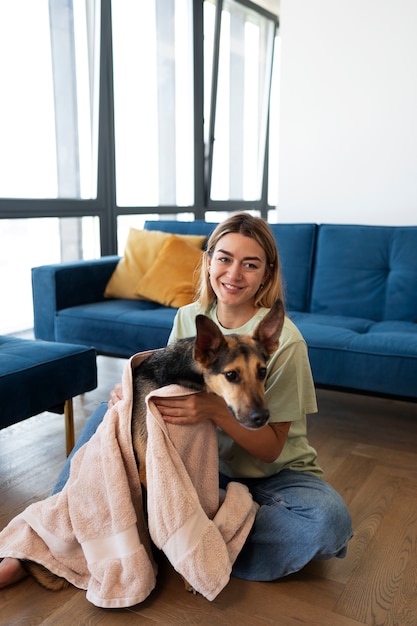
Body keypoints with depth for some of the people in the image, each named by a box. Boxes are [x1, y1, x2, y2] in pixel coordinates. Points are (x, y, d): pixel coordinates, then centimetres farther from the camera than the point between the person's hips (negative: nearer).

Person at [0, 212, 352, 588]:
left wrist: (216, 409, -36)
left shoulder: (283, 340, -21)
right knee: (116, 409, -11)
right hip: (205, 459, 3)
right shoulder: (189, 317, -6)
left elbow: (271, 447, -18)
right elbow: (167, 388, 2)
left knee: (330, 518, -34)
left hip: (271, 474, -3)